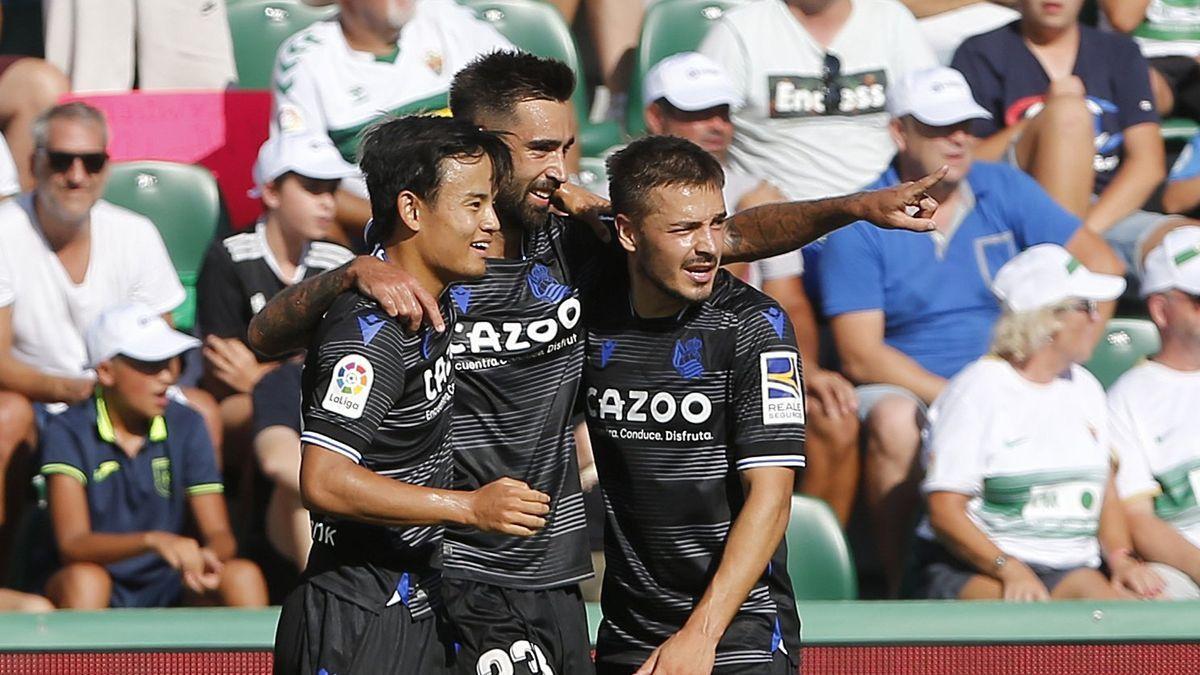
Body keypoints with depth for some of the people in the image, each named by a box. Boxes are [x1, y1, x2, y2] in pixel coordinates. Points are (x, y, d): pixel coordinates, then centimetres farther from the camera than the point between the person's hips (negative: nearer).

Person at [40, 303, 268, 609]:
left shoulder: (185, 426, 3)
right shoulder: (68, 433, -9)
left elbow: (219, 534, -2)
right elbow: (71, 544, -21)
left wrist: (210, 556, -29)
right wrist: (152, 541, -39)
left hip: (169, 593, 3)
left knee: (243, 576, -24)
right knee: (83, 579, -36)